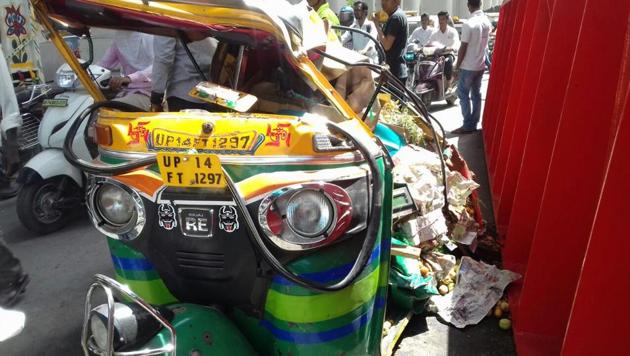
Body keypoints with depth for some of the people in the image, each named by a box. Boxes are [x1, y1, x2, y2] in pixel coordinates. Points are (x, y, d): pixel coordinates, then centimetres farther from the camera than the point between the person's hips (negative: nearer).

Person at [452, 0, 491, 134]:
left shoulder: (469, 24, -19)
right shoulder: (487, 21, 3)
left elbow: (463, 48, -16)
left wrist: (457, 65, -6)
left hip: (468, 66, -7)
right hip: (480, 65, 7)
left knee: (463, 94, 1)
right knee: (476, 94, 12)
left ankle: (468, 125, 1)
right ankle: (474, 124, 17)